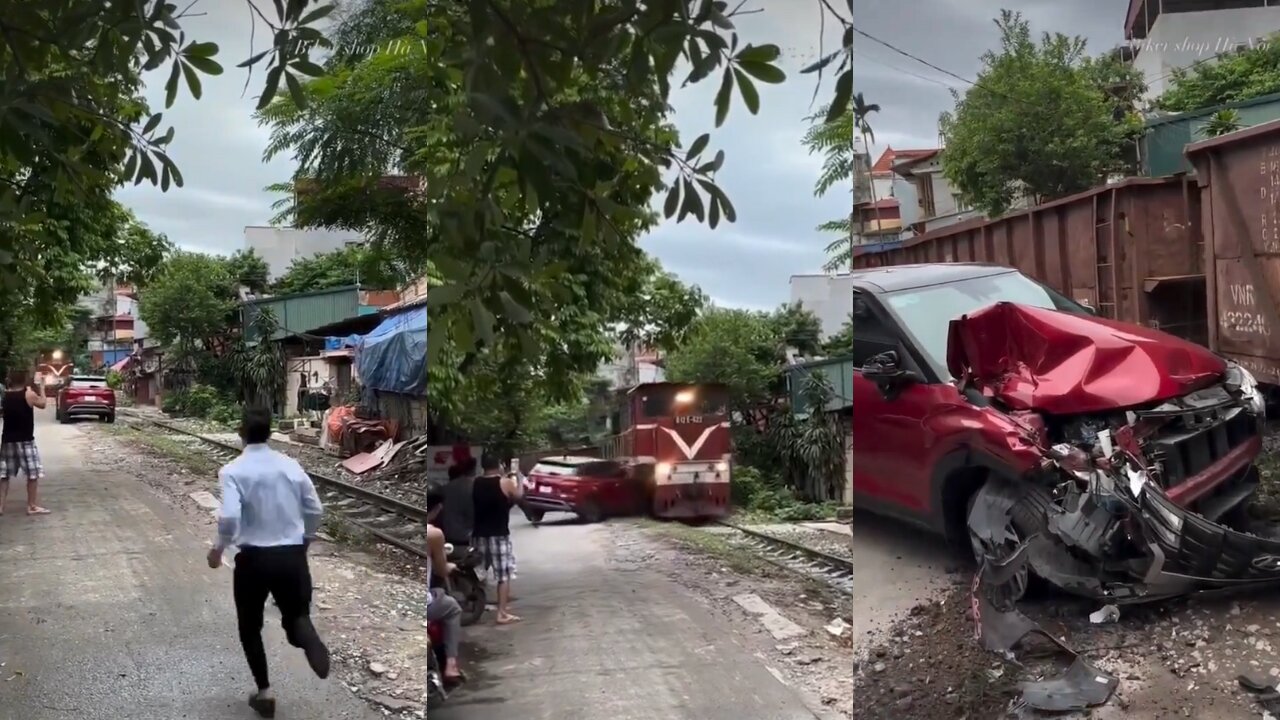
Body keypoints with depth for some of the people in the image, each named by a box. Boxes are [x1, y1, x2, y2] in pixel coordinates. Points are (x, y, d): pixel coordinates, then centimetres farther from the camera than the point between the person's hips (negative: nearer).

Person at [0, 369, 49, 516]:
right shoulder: (29, 394, -10)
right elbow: (43, 404, 6)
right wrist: (41, 390, 22)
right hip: (25, 440, -5)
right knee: (33, 474, 3)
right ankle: (32, 506, 4)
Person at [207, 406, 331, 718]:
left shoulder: (233, 470, -9)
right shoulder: (290, 465, 2)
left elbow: (229, 517, -20)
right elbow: (316, 510, 5)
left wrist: (218, 548, -1)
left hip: (253, 558, -2)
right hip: (291, 556, 2)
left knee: (250, 627, 20)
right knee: (296, 615, 17)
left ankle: (264, 691, 16)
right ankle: (306, 634, -19)